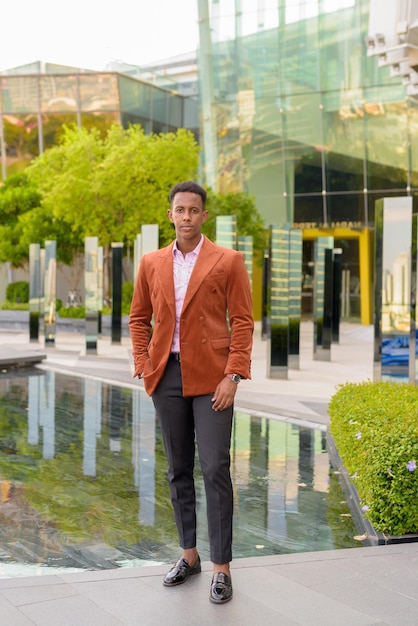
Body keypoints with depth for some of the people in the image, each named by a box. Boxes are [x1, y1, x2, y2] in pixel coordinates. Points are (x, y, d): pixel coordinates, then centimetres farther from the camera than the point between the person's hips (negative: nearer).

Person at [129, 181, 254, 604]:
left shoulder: (228, 262, -1)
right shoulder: (151, 263, 10)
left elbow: (243, 321, -3)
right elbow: (139, 319, 14)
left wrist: (232, 376, -11)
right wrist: (145, 368, 3)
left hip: (211, 379, -4)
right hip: (167, 376, 4)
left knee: (215, 469, -6)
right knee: (178, 470, 12)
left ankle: (221, 568, 4)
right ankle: (189, 554, 25)